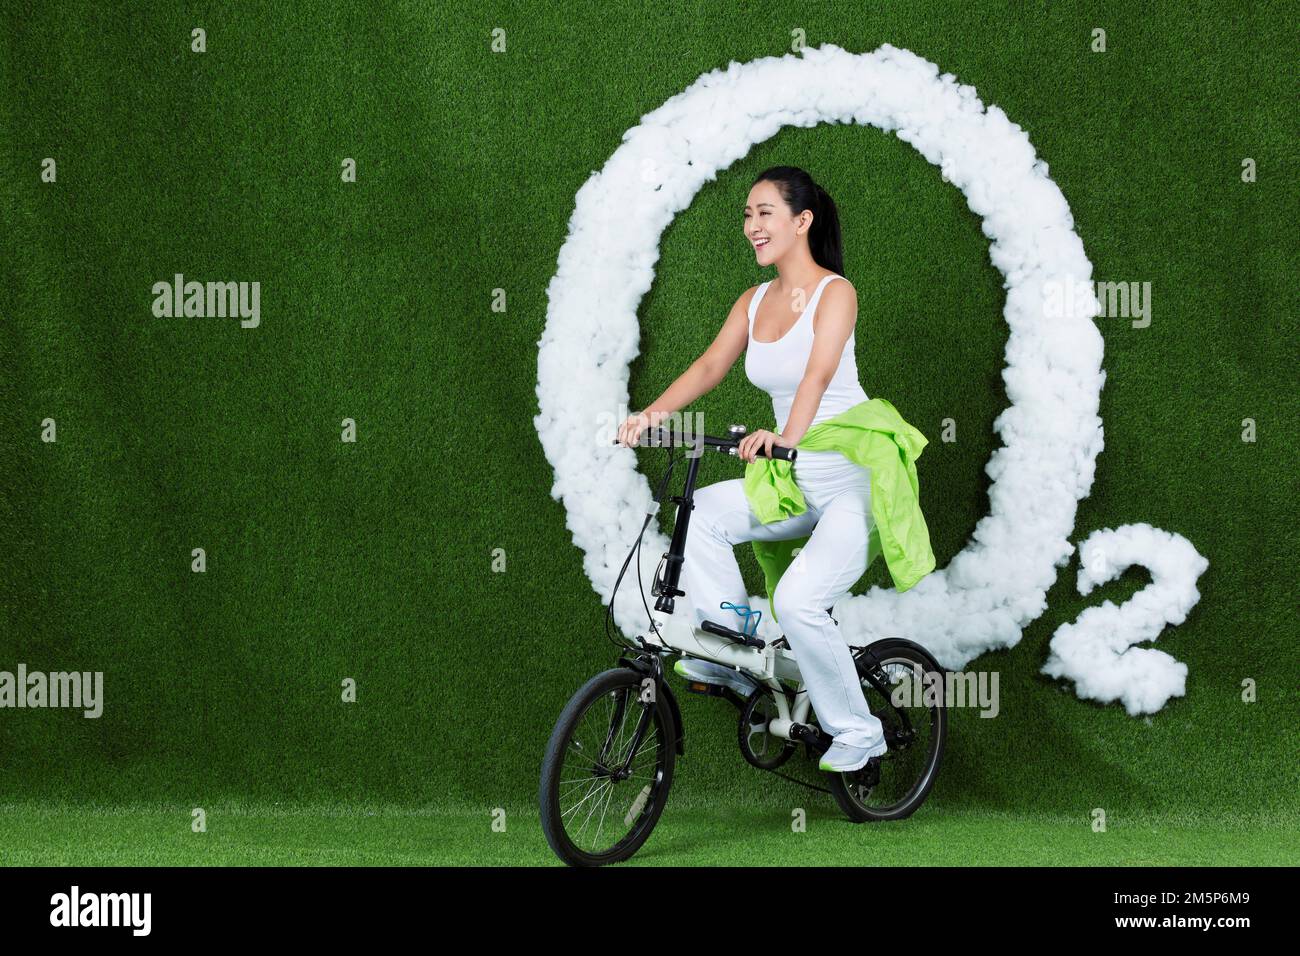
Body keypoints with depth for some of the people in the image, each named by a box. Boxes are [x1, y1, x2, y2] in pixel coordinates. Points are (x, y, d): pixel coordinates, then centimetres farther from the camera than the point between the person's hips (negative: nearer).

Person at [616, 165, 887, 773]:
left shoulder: (833, 291, -12)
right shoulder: (755, 302, 10)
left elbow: (818, 373, -28)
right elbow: (710, 365, 1)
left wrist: (785, 437, -45)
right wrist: (652, 414, -15)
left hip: (855, 482, -7)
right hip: (795, 485, 7)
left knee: (797, 600, -23)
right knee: (699, 514, -17)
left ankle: (857, 731, -4)